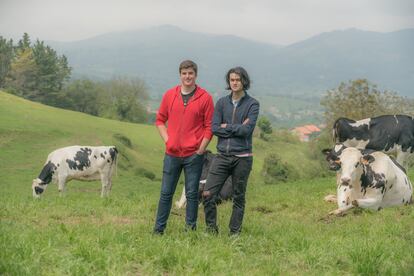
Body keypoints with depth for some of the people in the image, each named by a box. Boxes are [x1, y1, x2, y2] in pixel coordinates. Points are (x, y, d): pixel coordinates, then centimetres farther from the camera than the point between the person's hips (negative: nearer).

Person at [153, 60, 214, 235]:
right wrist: (167, 140, 1)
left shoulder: (205, 98, -3)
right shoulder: (169, 95, 6)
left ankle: (190, 229, 12)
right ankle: (158, 230, 12)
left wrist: (200, 150, -7)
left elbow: (209, 127, -2)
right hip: (172, 153, 2)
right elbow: (160, 120, 13)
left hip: (194, 155, -2)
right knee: (166, 193, 6)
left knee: (192, 194, 4)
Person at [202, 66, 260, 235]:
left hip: (242, 157, -3)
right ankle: (212, 230, 6)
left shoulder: (252, 104, 0)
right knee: (208, 194, -6)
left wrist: (227, 127, -3)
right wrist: (237, 128, -8)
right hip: (222, 156, 3)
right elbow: (214, 128, -2)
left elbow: (247, 130, -13)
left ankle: (234, 232, 14)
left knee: (238, 197, 5)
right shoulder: (222, 103, 9)